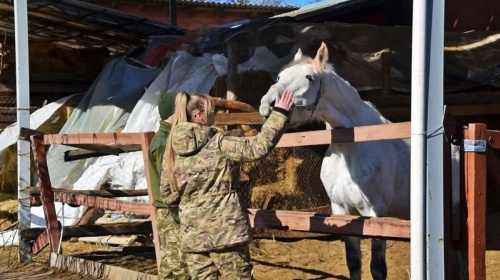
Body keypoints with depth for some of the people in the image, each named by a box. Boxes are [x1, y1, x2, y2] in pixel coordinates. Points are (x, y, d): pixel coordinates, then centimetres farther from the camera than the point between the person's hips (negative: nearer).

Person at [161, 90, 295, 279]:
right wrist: (279, 113, -8)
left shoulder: (173, 150, 5)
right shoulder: (218, 144, -12)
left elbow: (168, 190, 11)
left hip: (192, 234, 5)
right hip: (225, 229, -5)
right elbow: (259, 146, -15)